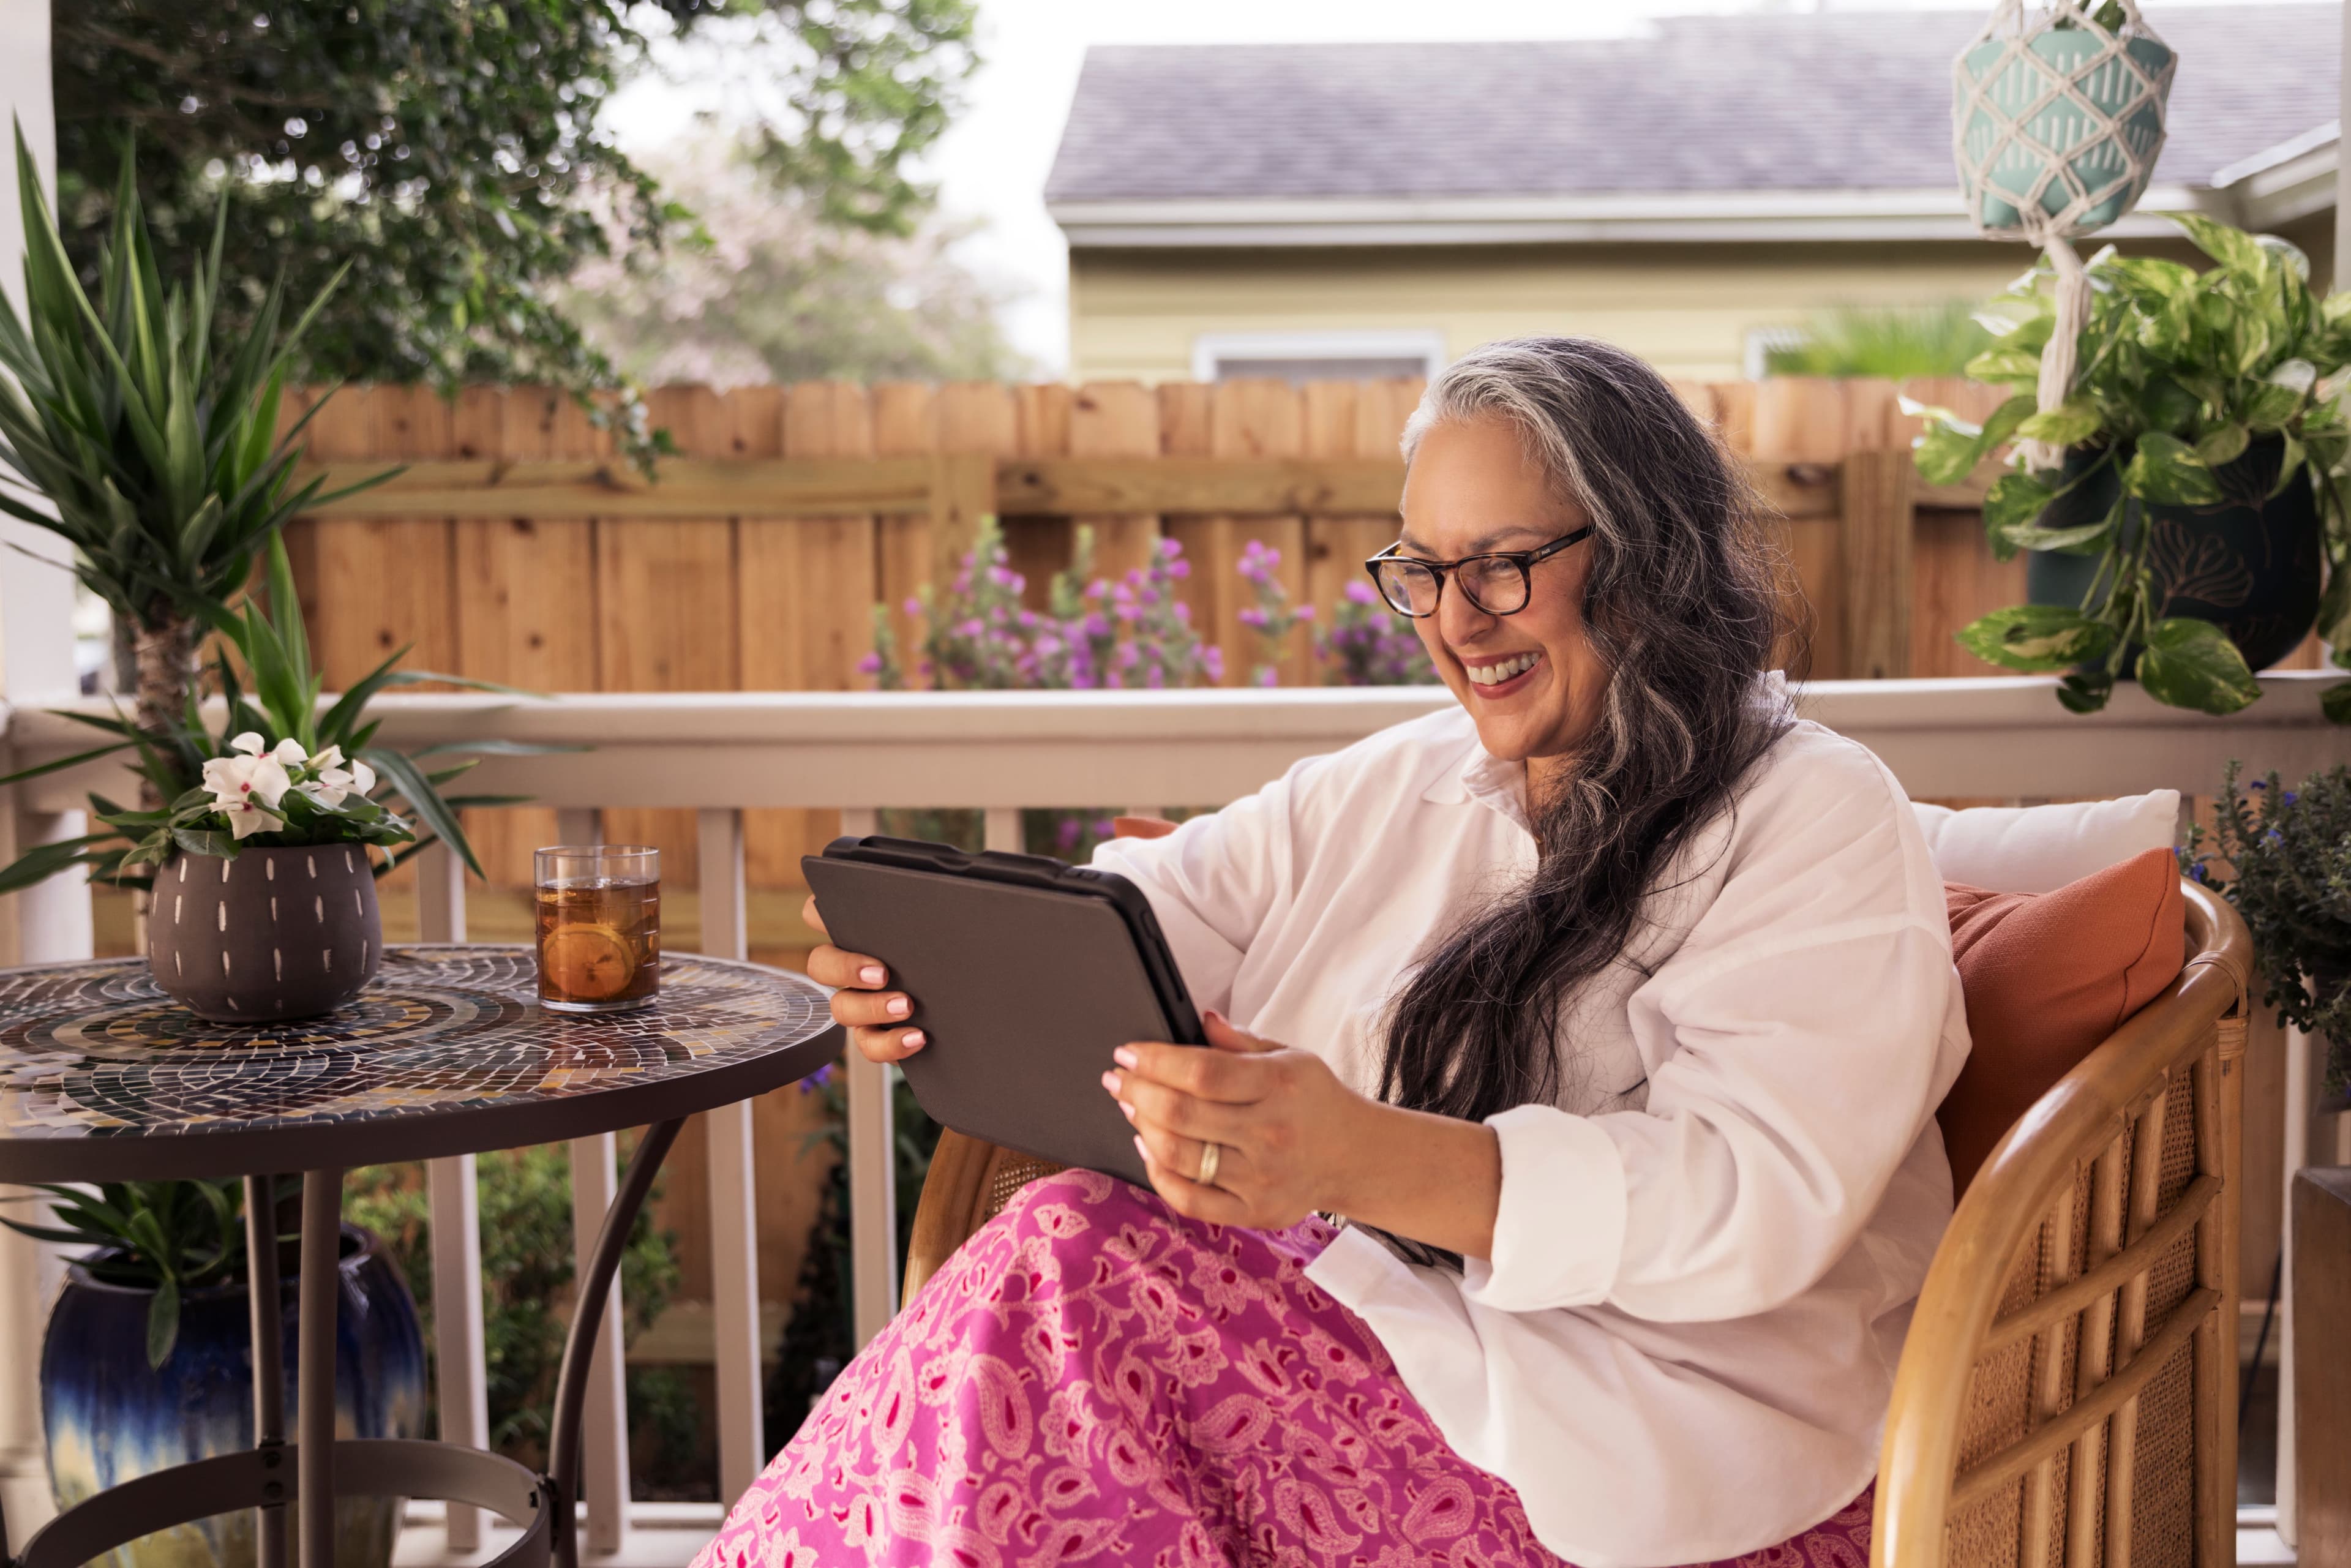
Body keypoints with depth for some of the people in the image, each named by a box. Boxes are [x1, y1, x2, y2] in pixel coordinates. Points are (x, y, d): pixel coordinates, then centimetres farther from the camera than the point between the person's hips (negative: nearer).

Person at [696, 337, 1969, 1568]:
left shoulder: (1820, 825, -3)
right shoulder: (1380, 790, 19)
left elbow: (1758, 1204, -18)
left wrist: (1365, 1161, -32)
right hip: (1360, 1318, 6)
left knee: (1084, 1262, -23)